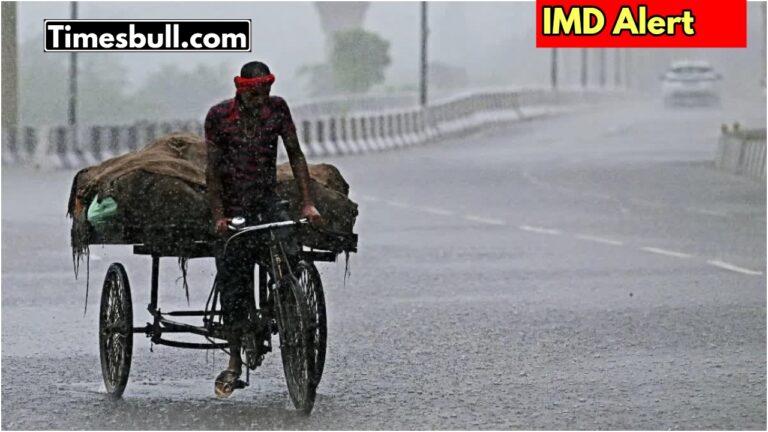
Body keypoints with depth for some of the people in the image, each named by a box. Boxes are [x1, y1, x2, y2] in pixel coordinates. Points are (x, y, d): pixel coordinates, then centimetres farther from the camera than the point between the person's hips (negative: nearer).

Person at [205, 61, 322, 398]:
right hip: (232, 206, -2)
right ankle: (234, 360, 6)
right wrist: (218, 216, -17)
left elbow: (295, 154, -1)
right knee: (232, 281, -4)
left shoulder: (277, 108, -3)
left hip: (267, 201, 2)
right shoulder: (219, 115, -9)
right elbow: (213, 169, -8)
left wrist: (307, 203, -10)